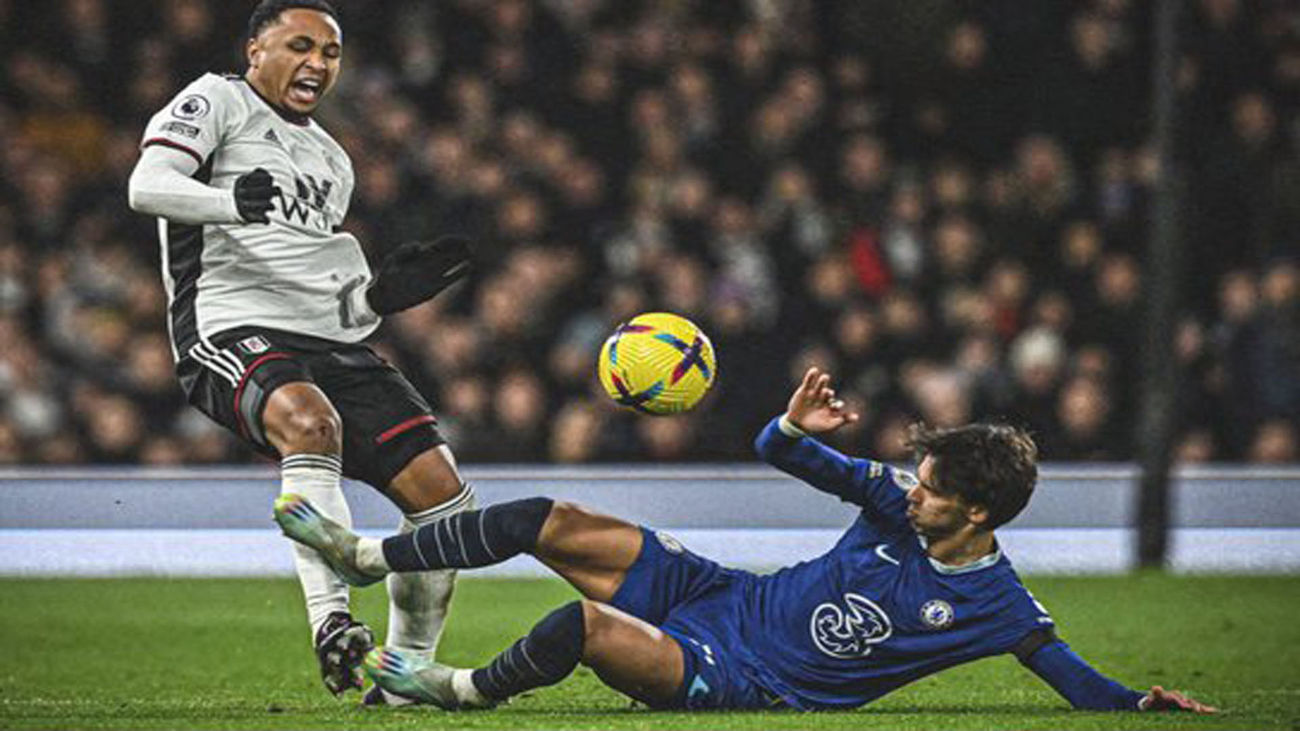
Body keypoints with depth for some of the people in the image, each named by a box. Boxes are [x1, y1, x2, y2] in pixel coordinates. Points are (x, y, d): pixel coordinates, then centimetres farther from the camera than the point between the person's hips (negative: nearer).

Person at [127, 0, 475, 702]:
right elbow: (147, 184, -13)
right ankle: (330, 620, -43)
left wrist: (382, 292, 8)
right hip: (236, 332, -7)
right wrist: (232, 201, -32)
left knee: (442, 493, -6)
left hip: (334, 345, 7)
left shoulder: (331, 161, 29)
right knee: (310, 421, -40)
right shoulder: (217, 101, 7)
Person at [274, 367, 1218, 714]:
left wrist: (1146, 700, -26)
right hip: (727, 598, 6)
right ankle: (368, 556, 10)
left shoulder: (998, 606, -14)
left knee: (590, 625, -32)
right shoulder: (898, 507, -1)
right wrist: (799, 429, -18)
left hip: (745, 683, -6)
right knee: (548, 523, -3)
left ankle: (469, 689, -5)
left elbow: (1080, 682, -8)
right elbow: (784, 453, 4)